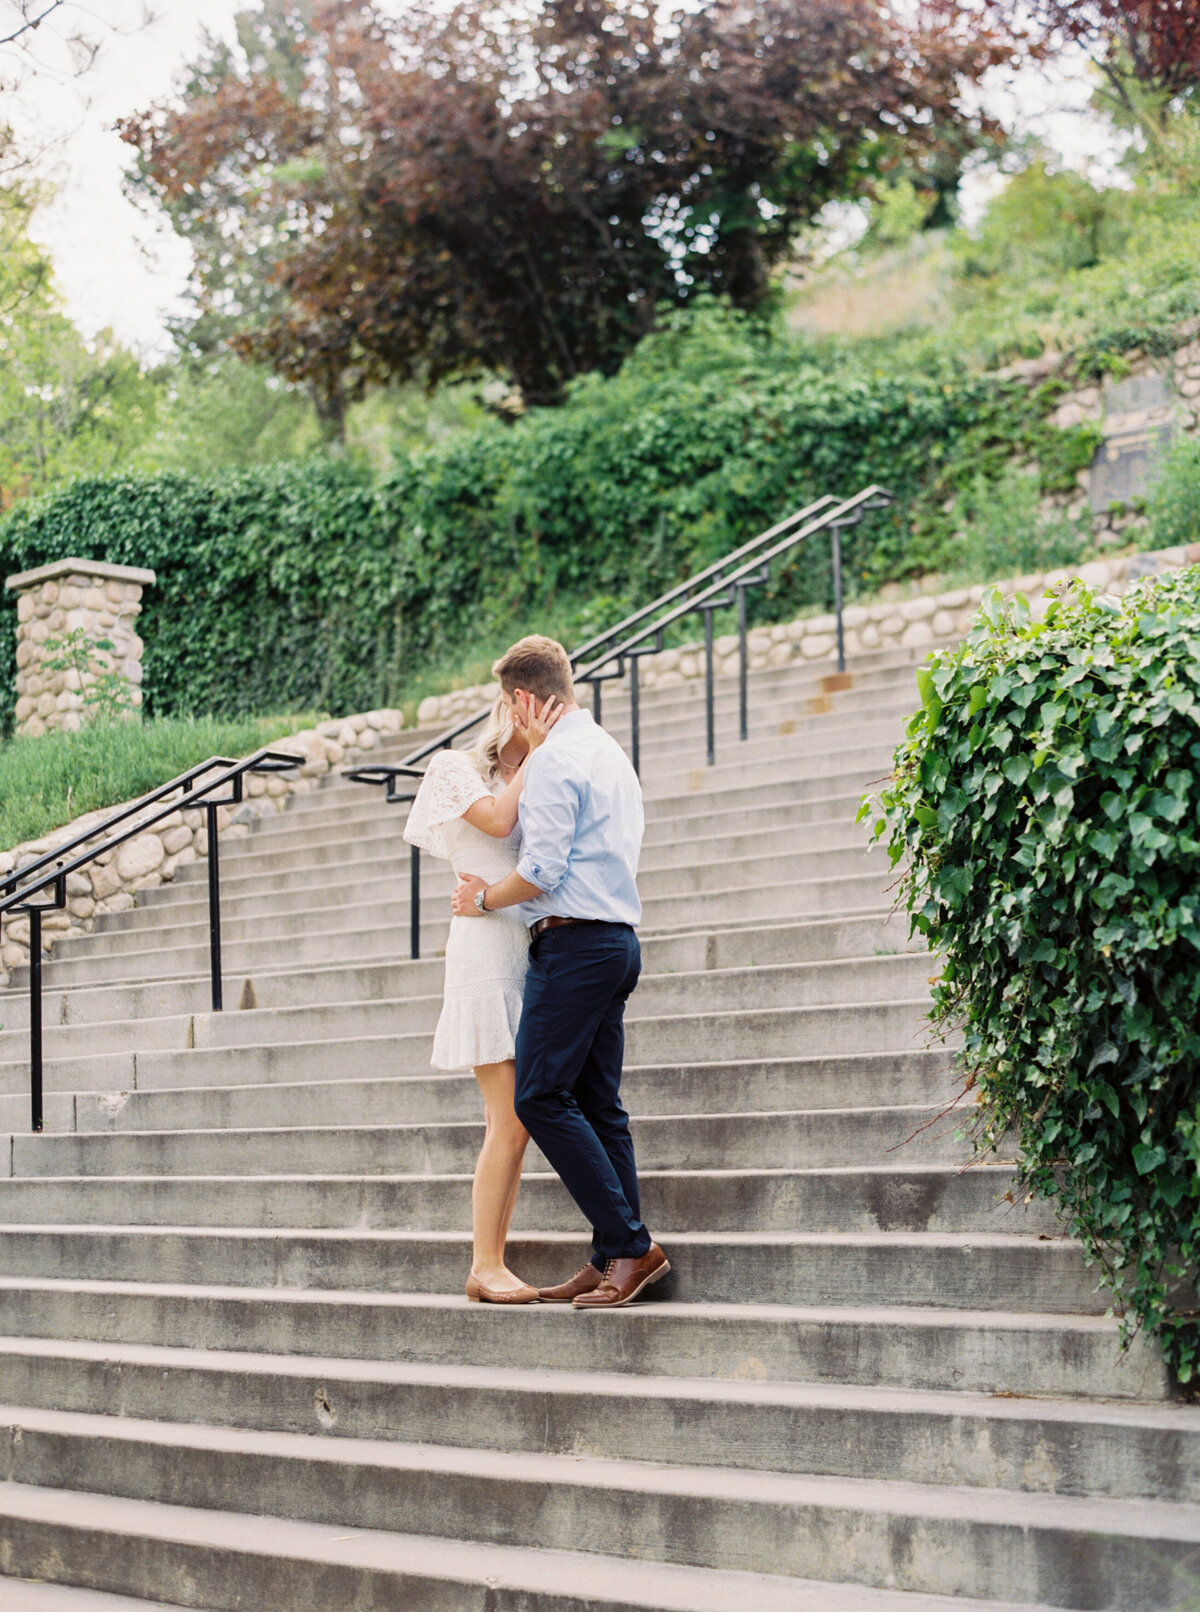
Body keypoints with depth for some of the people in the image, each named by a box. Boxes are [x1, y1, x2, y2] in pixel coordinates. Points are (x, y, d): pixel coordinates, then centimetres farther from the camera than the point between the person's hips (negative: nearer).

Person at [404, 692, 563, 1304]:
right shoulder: (455, 769, 5)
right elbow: (497, 819, -13)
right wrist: (534, 750, -7)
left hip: (530, 952, 7)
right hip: (486, 949, -7)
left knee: (511, 1125, 3)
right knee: (510, 1122, -13)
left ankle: (493, 1263, 5)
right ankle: (484, 1267, -8)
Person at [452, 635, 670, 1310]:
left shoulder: (553, 759, -11)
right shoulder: (613, 753, 19)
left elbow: (542, 870, -17)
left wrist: (485, 899, 1)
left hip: (573, 943, -10)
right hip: (619, 940, 10)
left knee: (542, 1096, -8)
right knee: (598, 1104, 8)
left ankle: (631, 1244, -10)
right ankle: (613, 1259, 7)